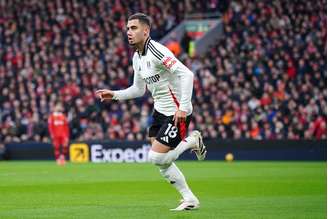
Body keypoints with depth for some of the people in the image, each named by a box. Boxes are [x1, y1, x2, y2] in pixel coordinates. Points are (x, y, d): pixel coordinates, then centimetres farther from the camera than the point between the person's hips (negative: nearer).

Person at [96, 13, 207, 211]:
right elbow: (138, 89, 20)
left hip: (177, 113, -9)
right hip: (160, 111, 9)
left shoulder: (157, 52, -21)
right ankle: (190, 200, 19)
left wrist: (183, 107, -31)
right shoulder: (137, 57, 8)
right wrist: (114, 95, 7)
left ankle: (192, 141, 10)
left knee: (156, 158, -11)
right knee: (161, 162, 8)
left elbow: (186, 75, -27)